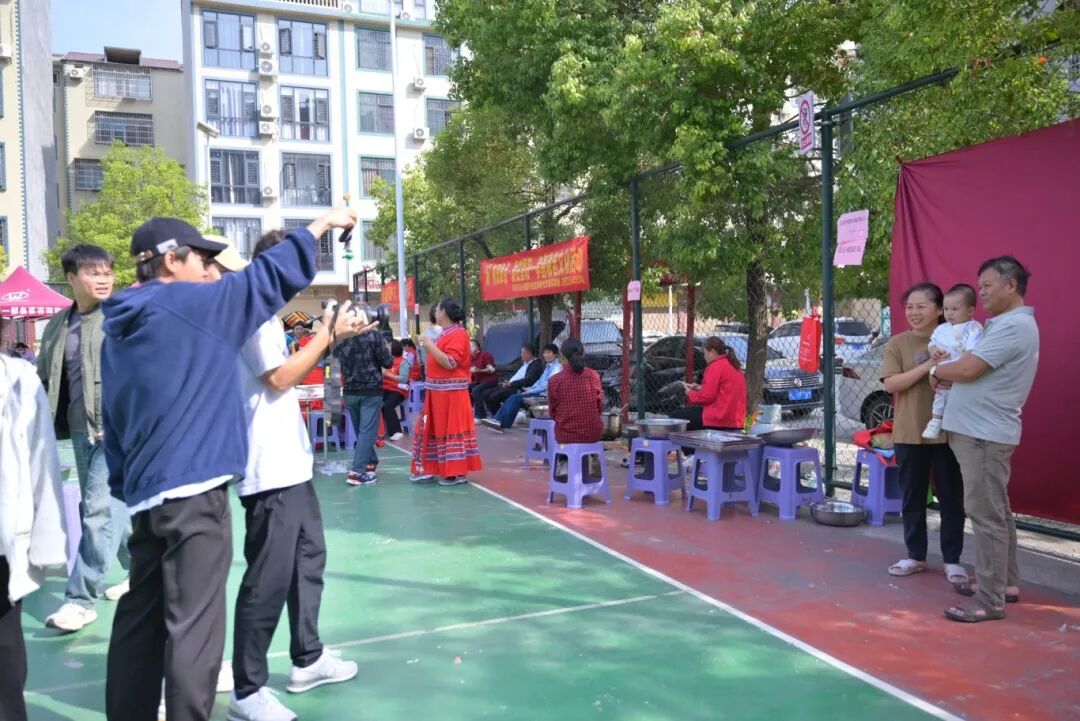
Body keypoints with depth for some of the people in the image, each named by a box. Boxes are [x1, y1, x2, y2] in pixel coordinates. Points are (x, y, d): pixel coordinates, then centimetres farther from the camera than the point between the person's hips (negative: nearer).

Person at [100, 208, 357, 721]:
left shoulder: (118, 331, 16)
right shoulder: (191, 304, -7)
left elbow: (113, 422, 18)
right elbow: (273, 274, -4)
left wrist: (126, 488, 23)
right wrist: (322, 223, 8)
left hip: (145, 494, 9)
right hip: (192, 493, -9)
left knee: (141, 621, 16)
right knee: (192, 627, -4)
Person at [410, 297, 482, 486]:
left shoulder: (458, 334, -14)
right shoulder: (446, 333, 15)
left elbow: (450, 363, -24)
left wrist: (431, 346, -19)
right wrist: (428, 347, 11)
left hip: (450, 391, -10)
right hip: (438, 390, 10)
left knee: (452, 429, -6)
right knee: (434, 428, 12)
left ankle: (458, 473, -1)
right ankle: (427, 469, 20)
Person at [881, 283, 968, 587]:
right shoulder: (897, 343, 1)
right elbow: (890, 383, -10)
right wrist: (927, 366, -21)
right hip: (909, 433, 1)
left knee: (951, 497, 6)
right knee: (912, 497, 10)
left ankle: (952, 559, 18)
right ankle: (915, 555, 23)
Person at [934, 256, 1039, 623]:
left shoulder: (1014, 325, -17)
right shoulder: (1004, 325, 17)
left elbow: (967, 370, -23)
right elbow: (973, 367, 19)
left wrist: (937, 370, -3)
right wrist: (947, 368, -1)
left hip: (985, 434, -11)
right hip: (980, 430, 11)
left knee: (986, 515, -7)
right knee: (996, 512, 18)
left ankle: (990, 600, -1)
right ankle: (1005, 582, 30)